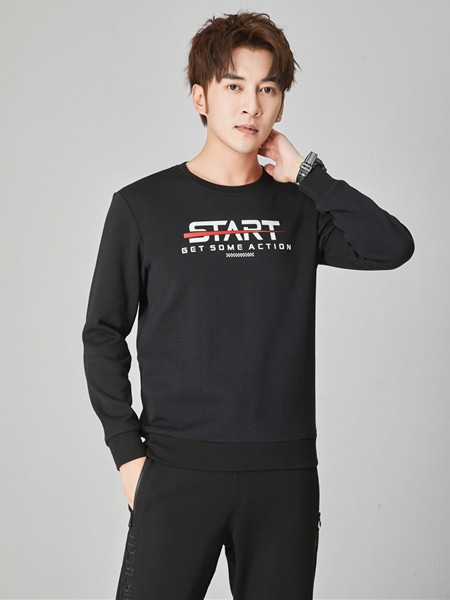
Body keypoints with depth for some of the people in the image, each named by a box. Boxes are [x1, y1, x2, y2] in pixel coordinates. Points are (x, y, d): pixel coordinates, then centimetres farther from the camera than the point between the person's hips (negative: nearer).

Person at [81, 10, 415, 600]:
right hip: (177, 467, -2)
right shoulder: (143, 205, 2)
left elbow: (393, 246, -9)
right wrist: (128, 450, -3)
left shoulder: (299, 207, 7)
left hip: (285, 470, 2)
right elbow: (103, 334, 4)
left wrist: (304, 171, -5)